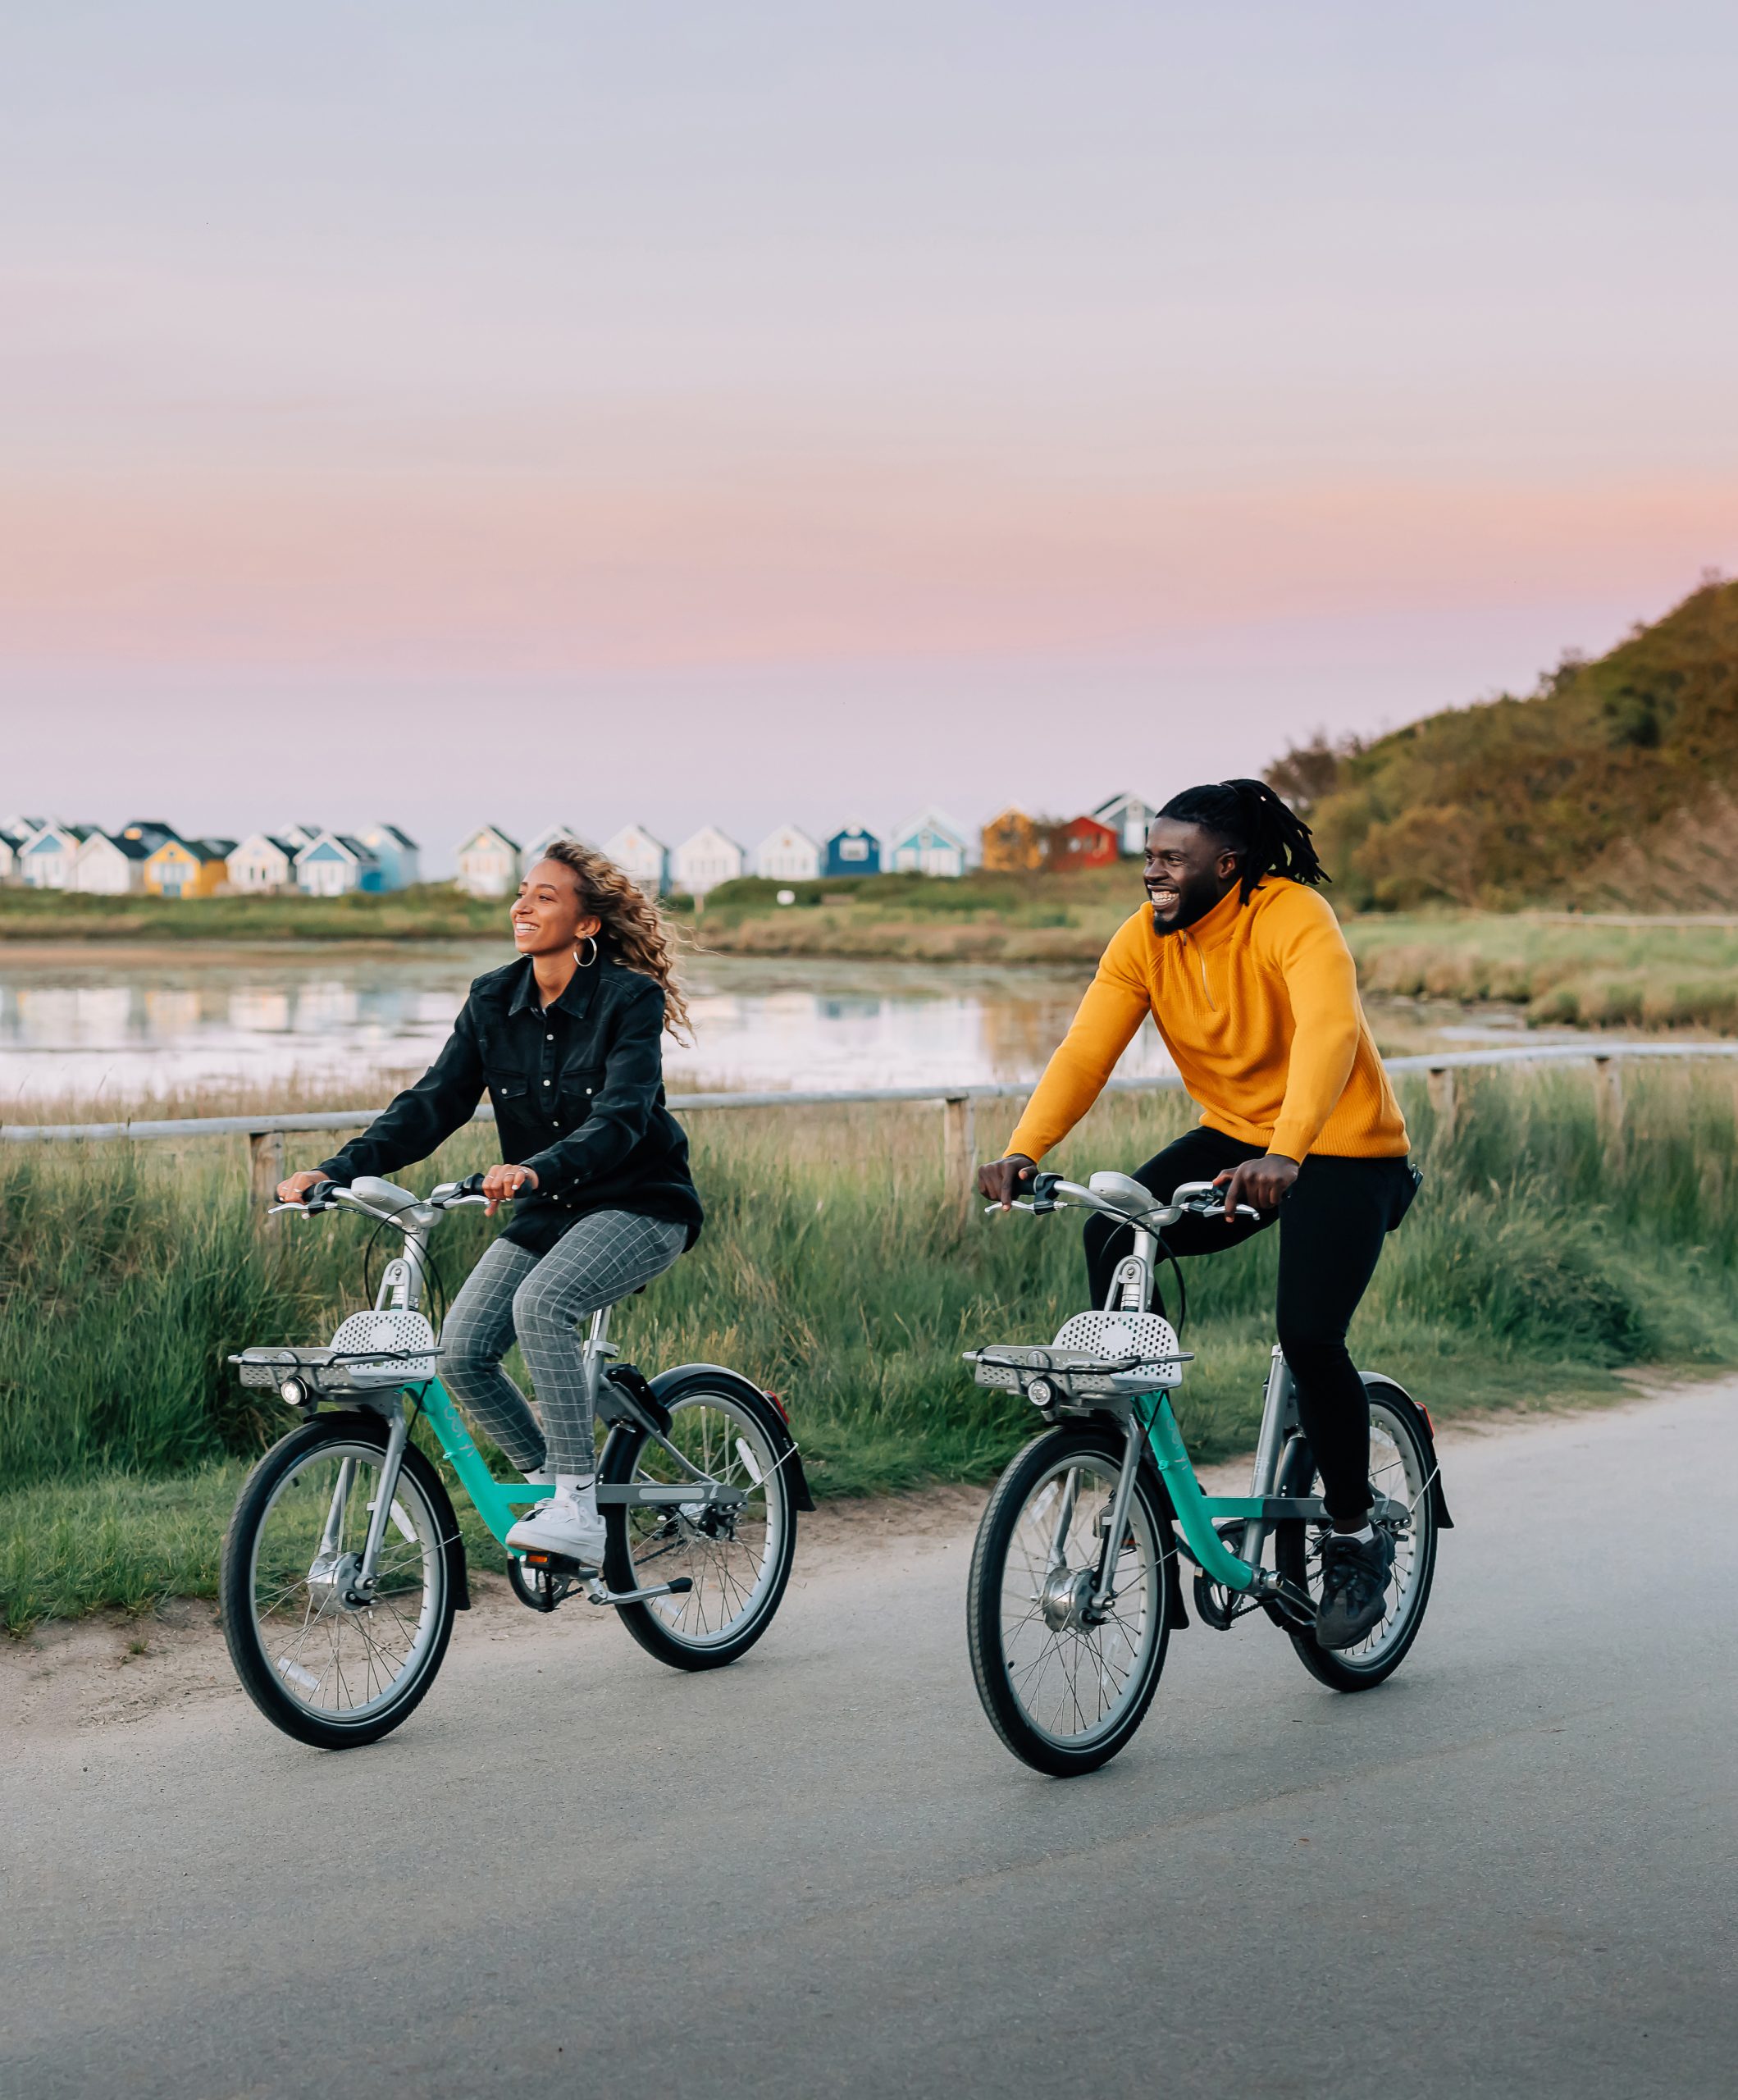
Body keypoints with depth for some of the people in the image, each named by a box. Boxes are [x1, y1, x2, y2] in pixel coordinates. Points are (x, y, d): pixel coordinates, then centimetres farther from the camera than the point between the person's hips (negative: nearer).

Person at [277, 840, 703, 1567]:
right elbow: (433, 1103, -4)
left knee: (540, 1305, -33)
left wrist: (537, 1171, -47)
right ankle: (554, 1488, 9)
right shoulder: (494, 1001, 0)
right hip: (547, 1212, 6)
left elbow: (620, 1118, -28)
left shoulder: (630, 999, -16)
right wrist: (336, 1170, -18)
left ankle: (580, 1513, -25)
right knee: (462, 1350, -13)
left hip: (639, 1205, -6)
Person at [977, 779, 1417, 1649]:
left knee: (1308, 1334, -21)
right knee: (1112, 1236, -20)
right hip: (1233, 1139, 6)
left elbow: (1328, 1034, -40)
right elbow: (1085, 1052, -14)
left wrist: (1284, 1155, -55)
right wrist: (1021, 1152, -31)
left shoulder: (1295, 921, -24)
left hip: (1345, 1152, -5)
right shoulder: (1142, 941, -7)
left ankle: (1356, 1541, 2)